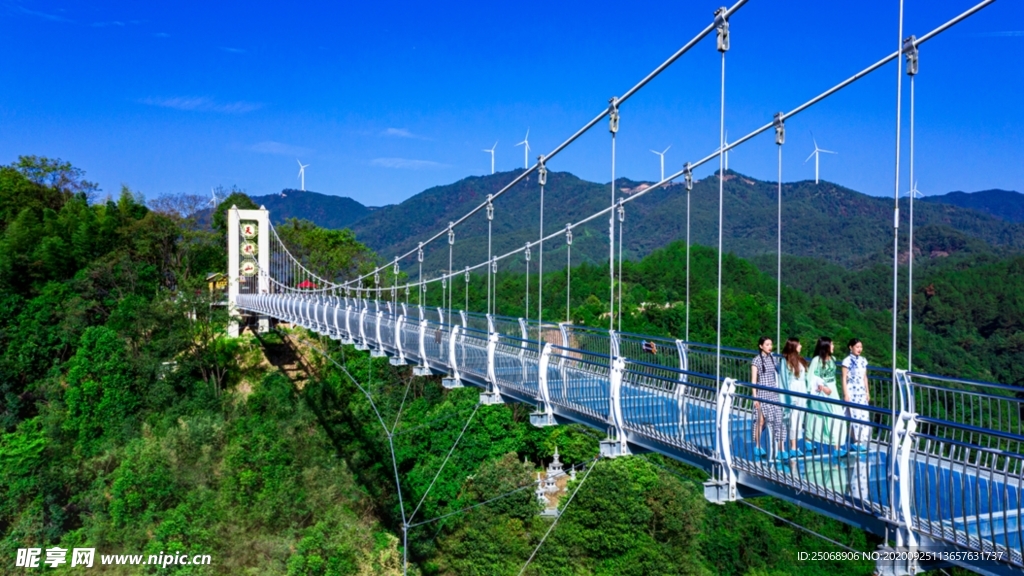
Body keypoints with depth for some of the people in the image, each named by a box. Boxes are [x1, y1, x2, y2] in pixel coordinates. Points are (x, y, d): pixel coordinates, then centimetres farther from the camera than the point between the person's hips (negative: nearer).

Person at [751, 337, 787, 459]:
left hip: (774, 394, 4)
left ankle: (782, 450, -5)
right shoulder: (756, 360, -6)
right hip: (762, 394, -4)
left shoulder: (773, 358, 9)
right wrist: (755, 397, -12)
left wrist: (779, 391, 12)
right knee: (760, 421, 4)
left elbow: (776, 376, 15)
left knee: (779, 420, -4)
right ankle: (758, 447, 22)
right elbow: (753, 380, -7)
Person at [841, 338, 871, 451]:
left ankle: (861, 441, 11)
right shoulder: (847, 361, -8)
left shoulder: (863, 360, 10)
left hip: (862, 392, 6)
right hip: (852, 392, -6)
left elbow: (865, 377, 16)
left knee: (864, 416, 2)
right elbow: (844, 378, -8)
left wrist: (868, 392, 15)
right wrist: (846, 394, -12)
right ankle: (856, 442, 1)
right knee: (855, 416, -7)